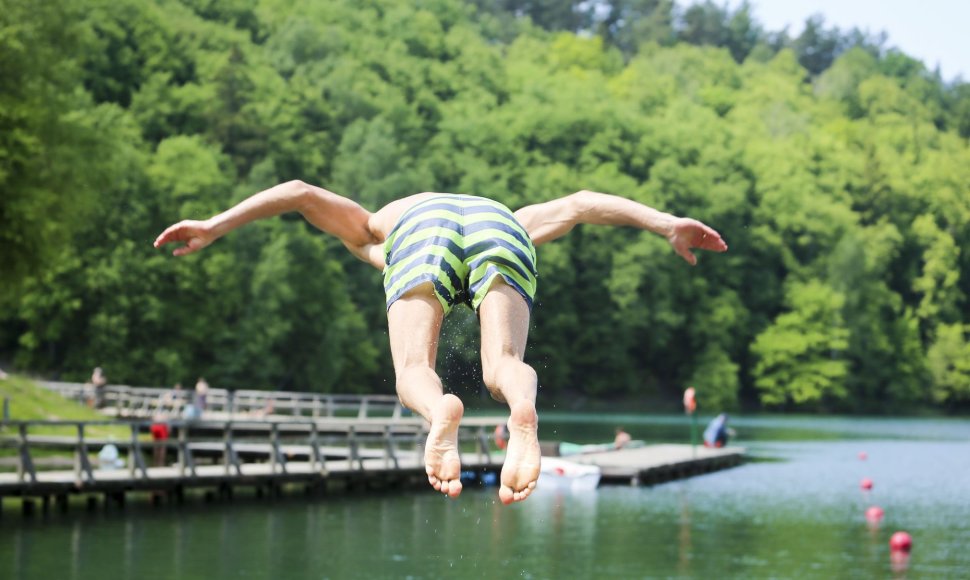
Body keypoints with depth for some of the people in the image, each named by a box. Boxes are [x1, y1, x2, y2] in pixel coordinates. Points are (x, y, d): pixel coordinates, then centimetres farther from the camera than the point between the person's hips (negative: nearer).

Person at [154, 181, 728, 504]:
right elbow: (581, 203, 33)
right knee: (503, 366, -10)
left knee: (414, 372, -7)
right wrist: (666, 225, 27)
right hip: (499, 224, 1)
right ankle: (524, 410, -47)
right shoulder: (511, 212, 47)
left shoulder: (372, 230, 44)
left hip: (420, 232, -1)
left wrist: (215, 227, 26)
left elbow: (300, 192, 31)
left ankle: (442, 411, -45)